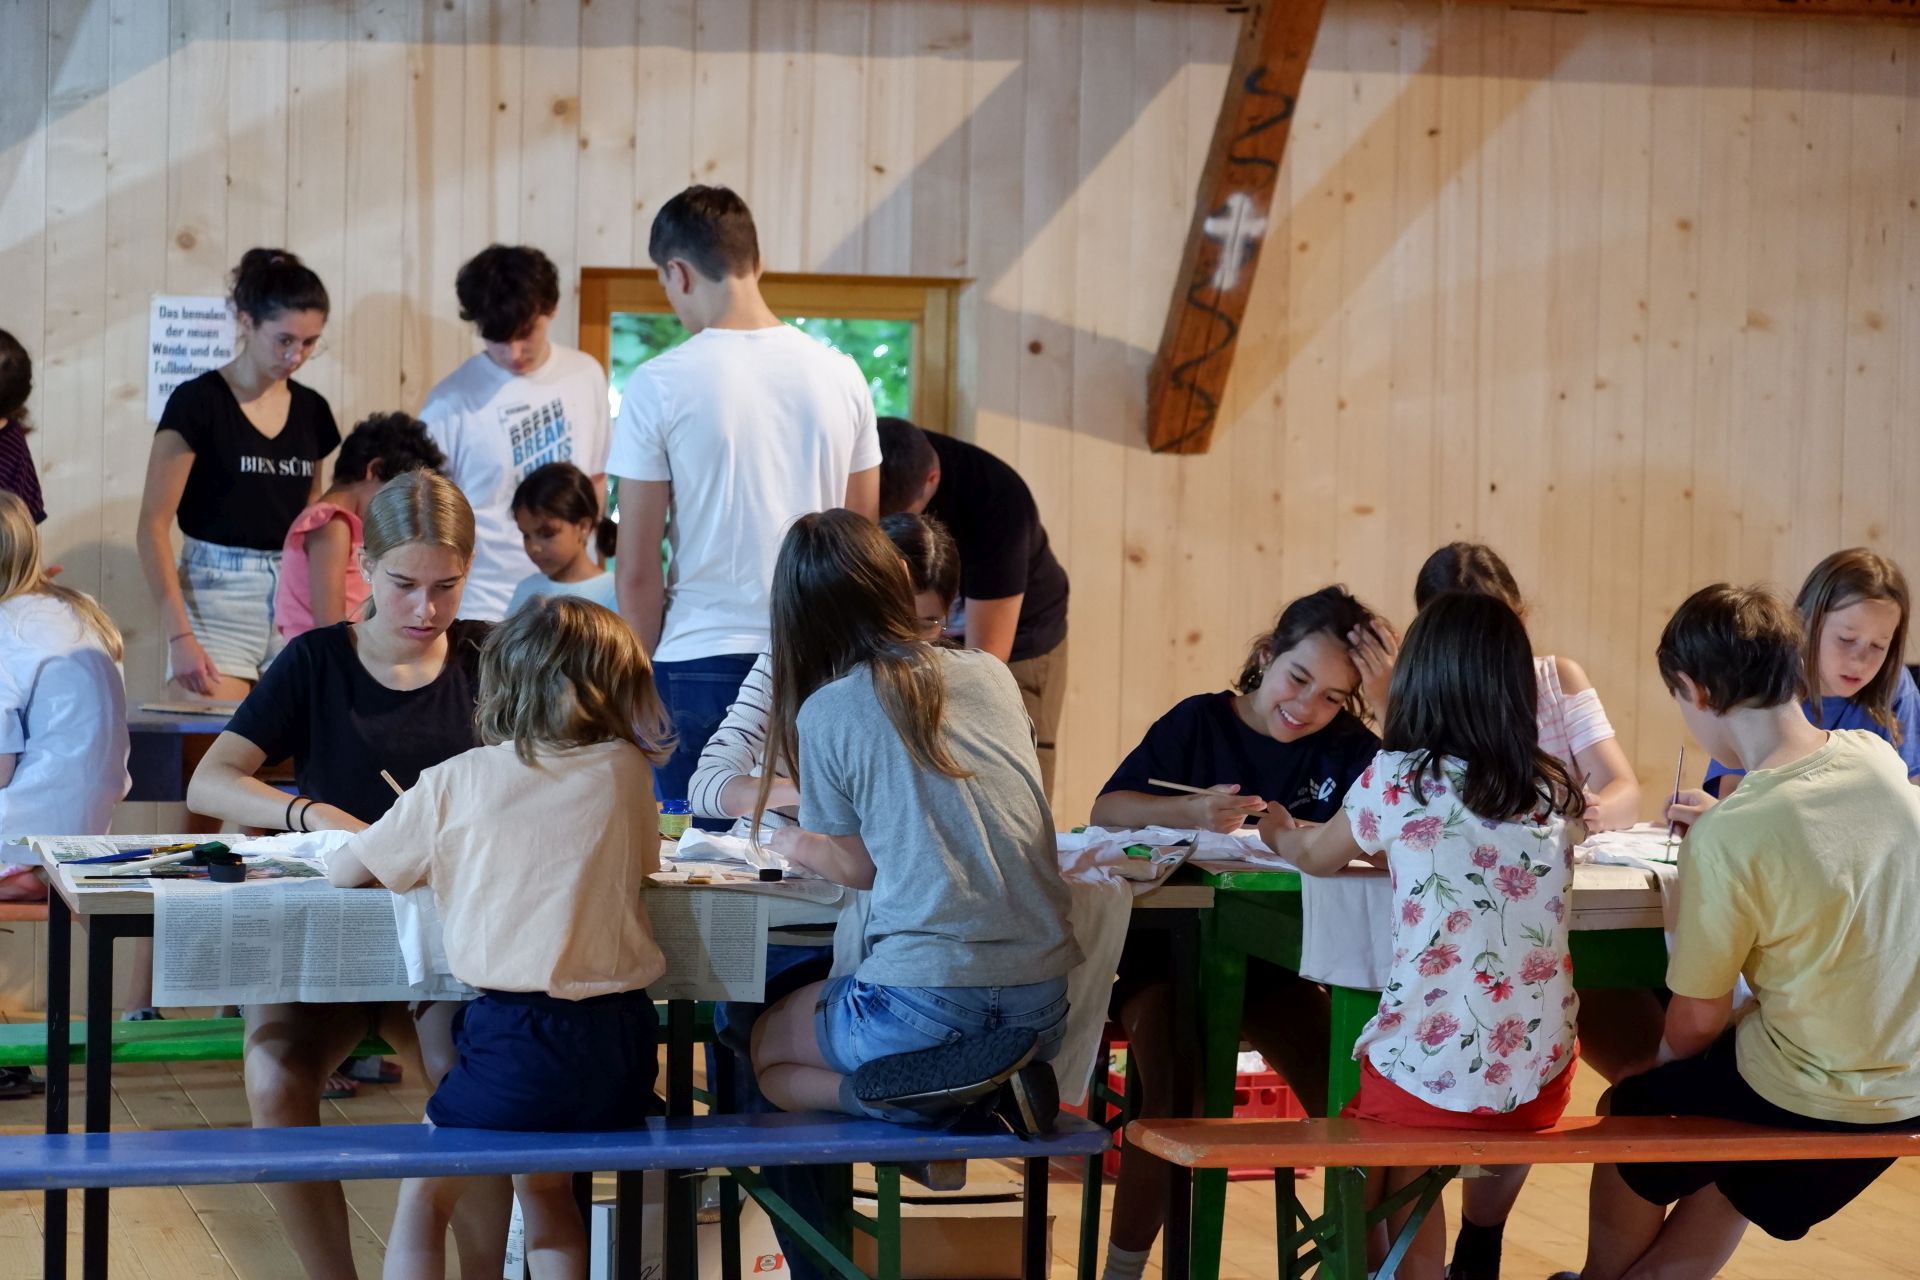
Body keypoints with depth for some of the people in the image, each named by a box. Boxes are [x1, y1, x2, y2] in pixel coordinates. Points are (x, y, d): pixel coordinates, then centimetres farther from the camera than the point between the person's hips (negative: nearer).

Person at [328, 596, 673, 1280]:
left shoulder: (458, 781, 0)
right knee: (545, 1192, 27)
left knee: (424, 1194, 15)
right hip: (620, 1039, 4)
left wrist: (428, 851, 27)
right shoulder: (626, 772, 7)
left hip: (519, 1038, -4)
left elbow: (341, 870, 9)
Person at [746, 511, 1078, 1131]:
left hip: (925, 1000, -5)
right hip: (1043, 1006, 5)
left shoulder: (824, 713, -5)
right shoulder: (992, 676, 9)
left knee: (766, 1051, 25)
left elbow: (862, 867, 4)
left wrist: (794, 845, 27)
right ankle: (988, 1085, 2)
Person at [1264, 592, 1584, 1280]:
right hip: (1542, 1081, 3)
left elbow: (1316, 857, 14)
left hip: (1428, 1078, -3)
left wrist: (1280, 832, 35)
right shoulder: (1554, 792, 4)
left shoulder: (1398, 780, -5)